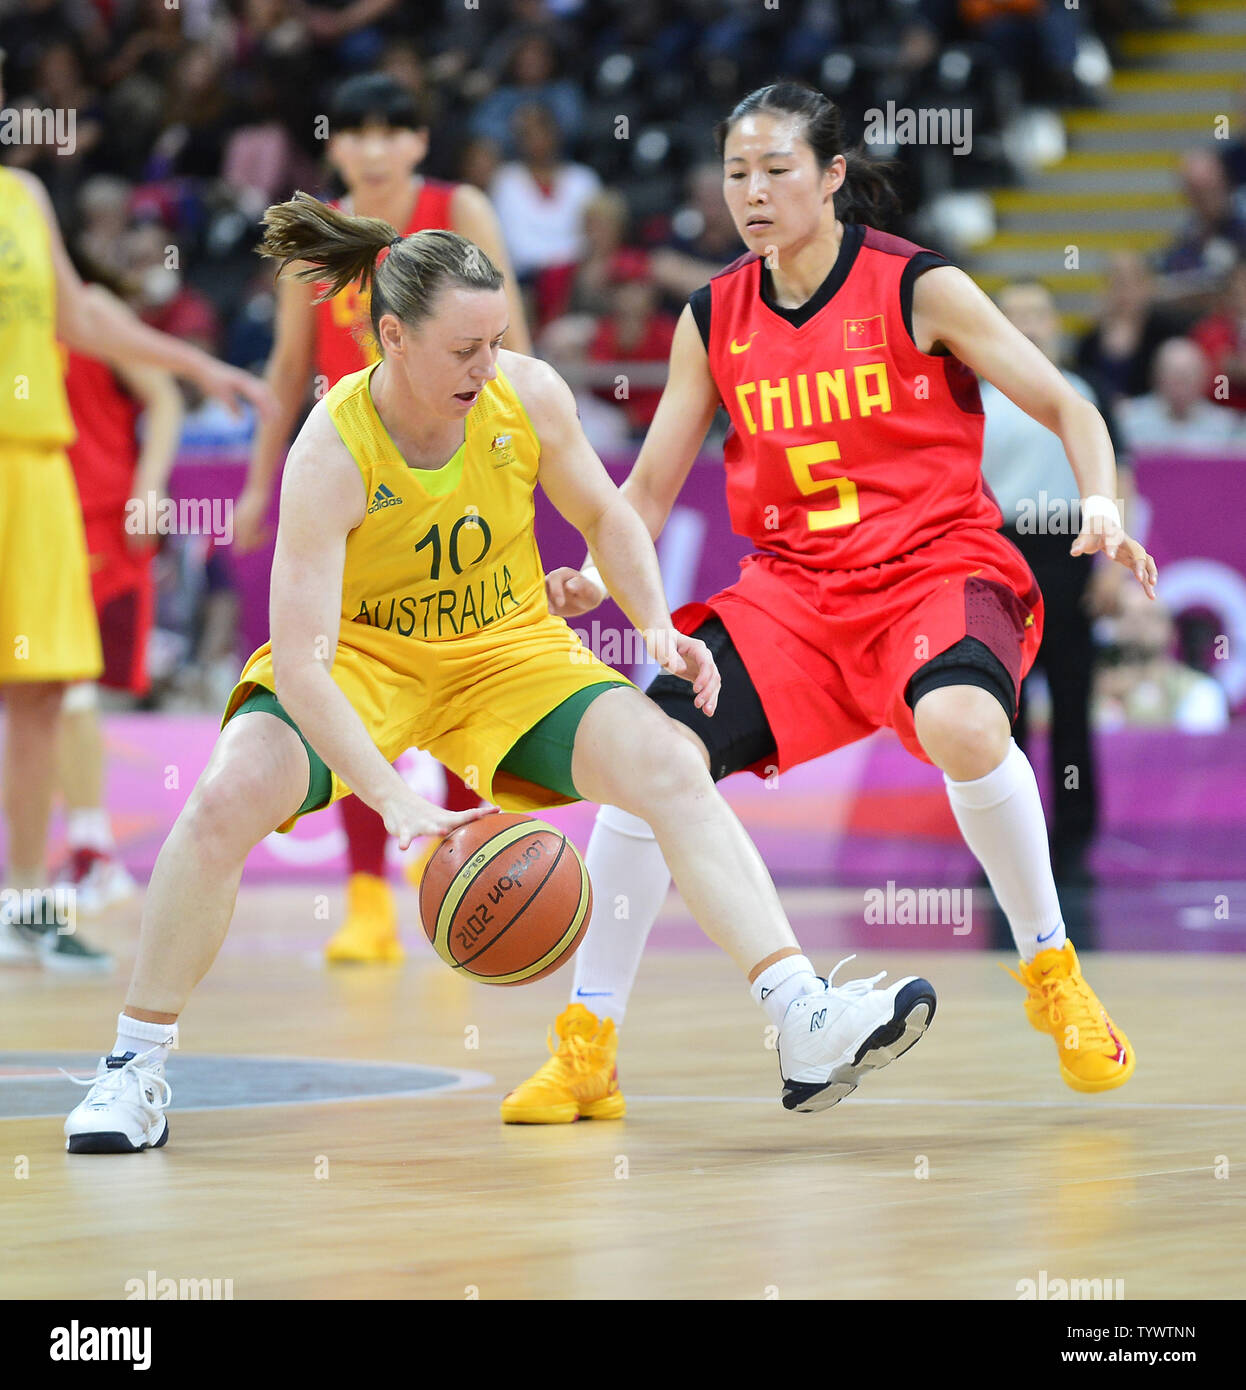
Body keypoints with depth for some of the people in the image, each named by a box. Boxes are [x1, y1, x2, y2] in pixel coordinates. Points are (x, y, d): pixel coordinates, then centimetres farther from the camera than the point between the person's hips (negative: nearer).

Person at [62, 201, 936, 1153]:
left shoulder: (531, 396, -16)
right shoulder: (333, 453, -27)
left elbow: (604, 515, 6)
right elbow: (300, 659, -33)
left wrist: (656, 624, -11)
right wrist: (396, 800, -44)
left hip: (508, 649, 3)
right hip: (361, 657, -3)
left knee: (672, 764, -20)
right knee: (228, 798, -28)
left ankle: (807, 1027, -24)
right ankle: (138, 1065, -10)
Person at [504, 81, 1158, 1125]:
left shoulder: (918, 288, -7)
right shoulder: (712, 320, 4)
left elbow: (1066, 409, -5)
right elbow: (650, 491, 10)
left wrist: (1102, 504, -25)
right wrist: (595, 577, -10)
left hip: (936, 569, -4)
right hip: (794, 588, 4)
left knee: (962, 722, -36)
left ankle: (1055, 976, -14)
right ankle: (588, 1045, 0)